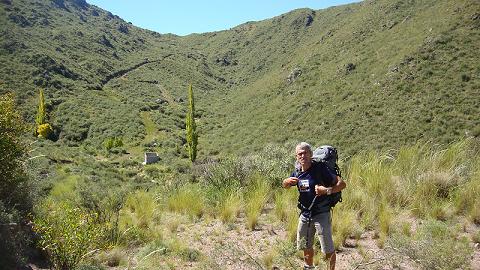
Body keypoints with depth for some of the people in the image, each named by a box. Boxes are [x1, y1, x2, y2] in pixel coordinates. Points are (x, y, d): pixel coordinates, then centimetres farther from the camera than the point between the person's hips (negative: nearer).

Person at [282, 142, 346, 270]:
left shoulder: (320, 168, -15)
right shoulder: (297, 172, 2)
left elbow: (342, 184, -16)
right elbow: (285, 185, 19)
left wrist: (327, 190, -32)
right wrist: (288, 181, -4)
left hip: (321, 214, -6)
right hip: (305, 215, 6)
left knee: (328, 249, 0)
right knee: (305, 246, 21)